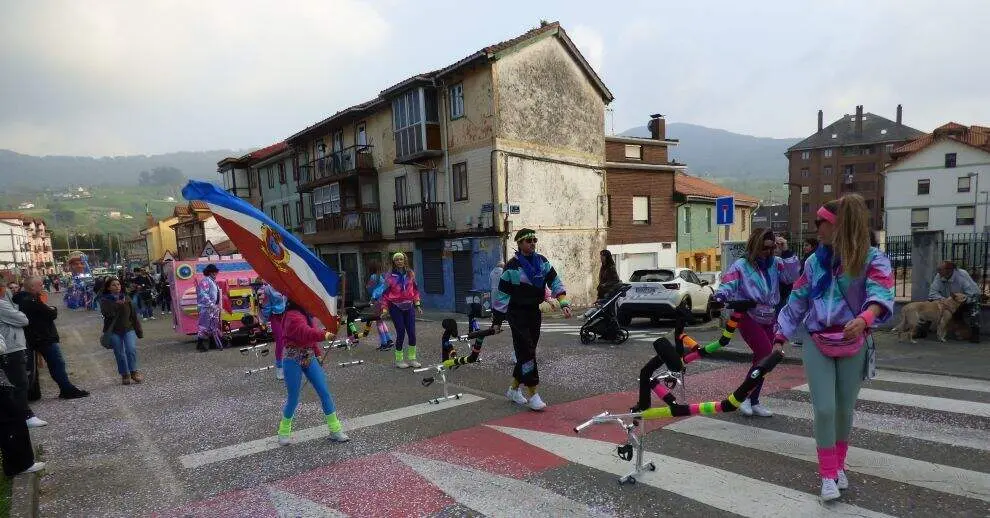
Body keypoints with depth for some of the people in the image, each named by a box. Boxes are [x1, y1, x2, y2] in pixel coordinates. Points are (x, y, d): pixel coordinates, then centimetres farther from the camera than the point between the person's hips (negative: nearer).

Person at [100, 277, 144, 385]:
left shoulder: (126, 299, 7)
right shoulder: (105, 300, 1)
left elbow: (134, 315, 10)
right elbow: (107, 313, -17)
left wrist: (139, 331, 9)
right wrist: (117, 304, -26)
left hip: (128, 329, 1)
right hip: (113, 331, -1)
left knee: (131, 349, -17)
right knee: (119, 354, 3)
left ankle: (134, 371, -6)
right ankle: (124, 374, 15)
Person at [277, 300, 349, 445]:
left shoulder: (304, 313, 10)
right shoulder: (292, 316, -19)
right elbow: (305, 333, -37)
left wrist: (317, 353, 18)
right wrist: (324, 335, -53)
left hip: (310, 358, 8)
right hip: (293, 361, -8)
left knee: (325, 392, 2)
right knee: (293, 398, 3)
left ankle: (335, 429, 9)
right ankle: (284, 431, 27)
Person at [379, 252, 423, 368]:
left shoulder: (410, 274, 6)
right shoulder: (389, 276, -2)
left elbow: (415, 289, 13)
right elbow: (385, 293, 1)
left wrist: (417, 304, 8)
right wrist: (384, 309, -4)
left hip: (409, 306, 3)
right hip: (396, 307, -3)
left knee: (412, 333, 0)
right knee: (401, 333, -3)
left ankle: (411, 359, 13)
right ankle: (399, 360, 11)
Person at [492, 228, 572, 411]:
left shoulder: (542, 262, 4)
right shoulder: (512, 266, -11)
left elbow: (555, 282, 3)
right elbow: (501, 295, -8)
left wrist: (564, 303, -12)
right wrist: (497, 320, -6)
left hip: (534, 312, 6)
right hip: (517, 313, -6)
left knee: (527, 352, 11)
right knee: (526, 352, -10)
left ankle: (514, 389, 27)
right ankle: (532, 395, -4)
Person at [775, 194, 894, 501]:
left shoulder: (873, 259, -8)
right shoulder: (816, 260, 4)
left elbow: (881, 295, -26)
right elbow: (797, 300, 9)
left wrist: (864, 318, -47)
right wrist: (781, 337, 7)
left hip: (853, 344, -2)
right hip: (817, 343, 2)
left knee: (845, 409, 11)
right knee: (824, 409, -4)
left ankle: (839, 465, 33)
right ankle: (828, 475, 10)